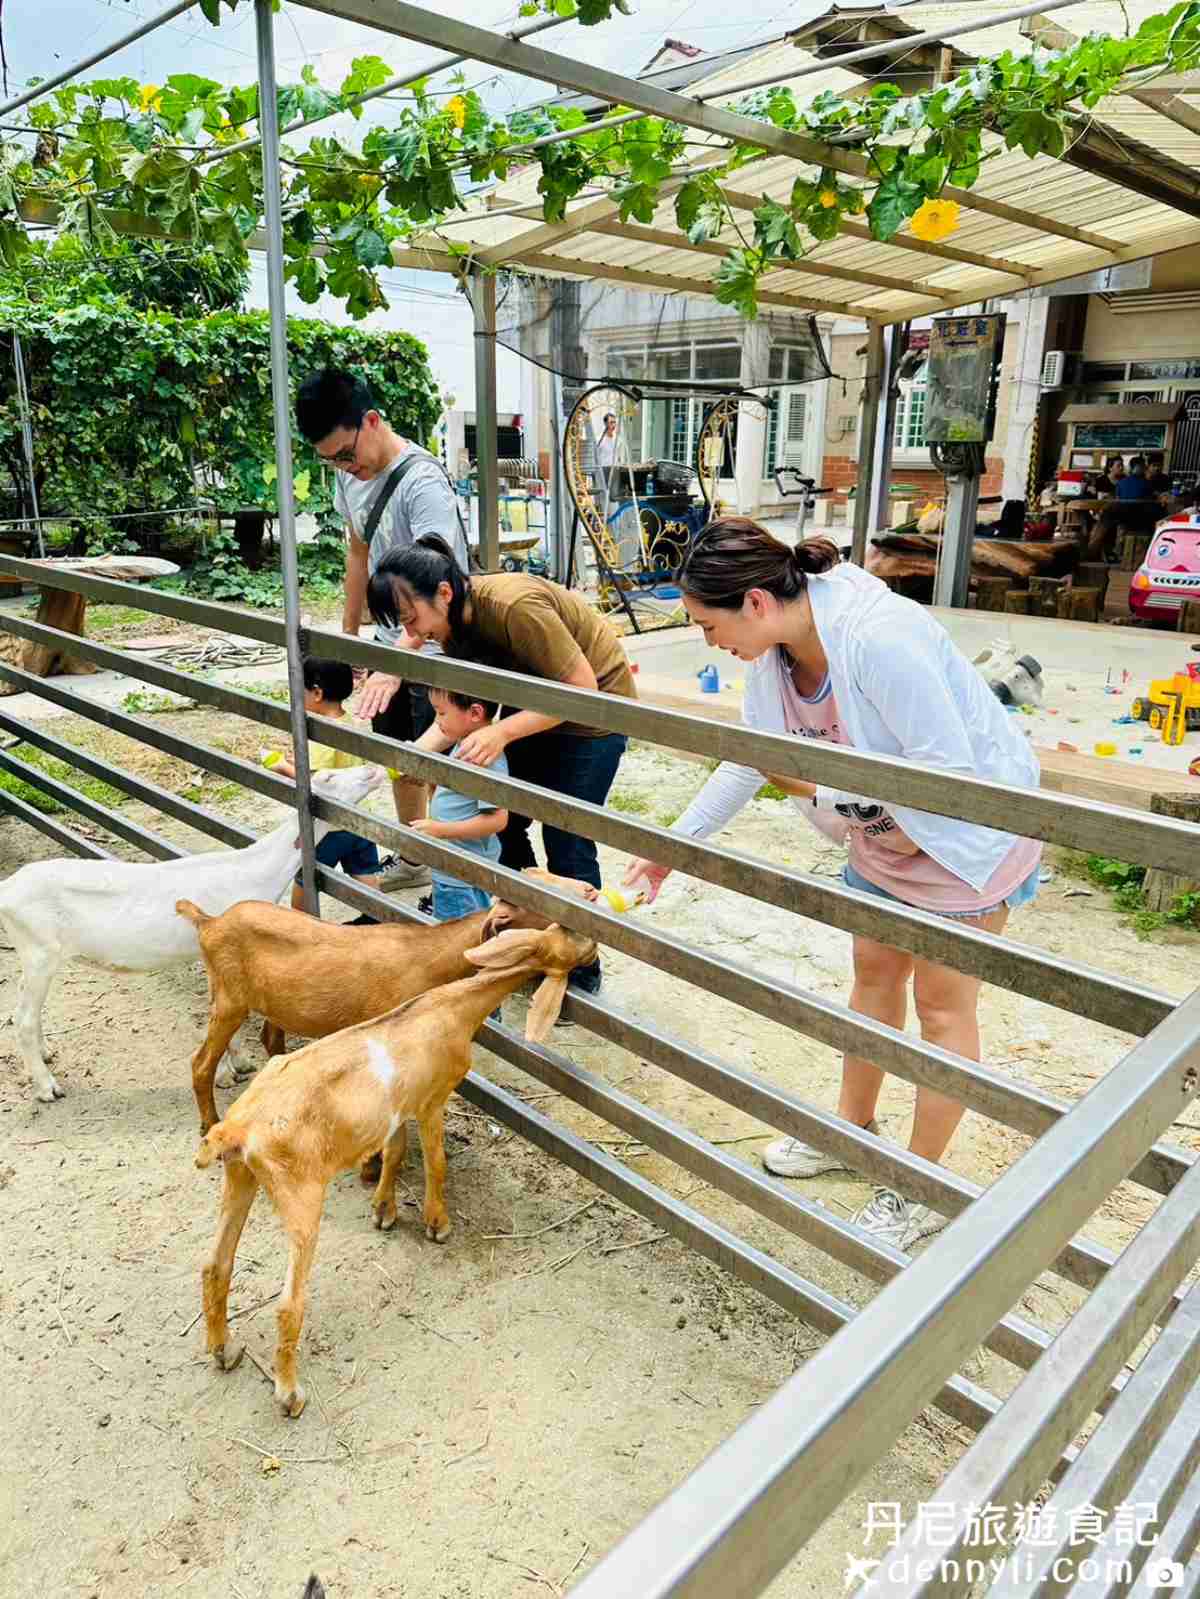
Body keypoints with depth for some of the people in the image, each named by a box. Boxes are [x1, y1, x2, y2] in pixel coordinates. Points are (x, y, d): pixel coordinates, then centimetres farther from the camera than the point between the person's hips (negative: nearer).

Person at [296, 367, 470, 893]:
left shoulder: (422, 482, -26)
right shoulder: (350, 474, 0)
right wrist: (349, 632, 17)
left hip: (436, 650, -9)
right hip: (390, 641, 9)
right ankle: (413, 860, 40)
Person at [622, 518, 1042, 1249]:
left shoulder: (877, 638, -36)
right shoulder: (775, 653, -10)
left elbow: (951, 765, -31)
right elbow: (748, 760, 3)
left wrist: (821, 787, -24)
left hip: (968, 827, -7)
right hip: (888, 827, 8)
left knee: (941, 1004, 5)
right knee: (874, 974, 19)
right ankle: (854, 1129, 39)